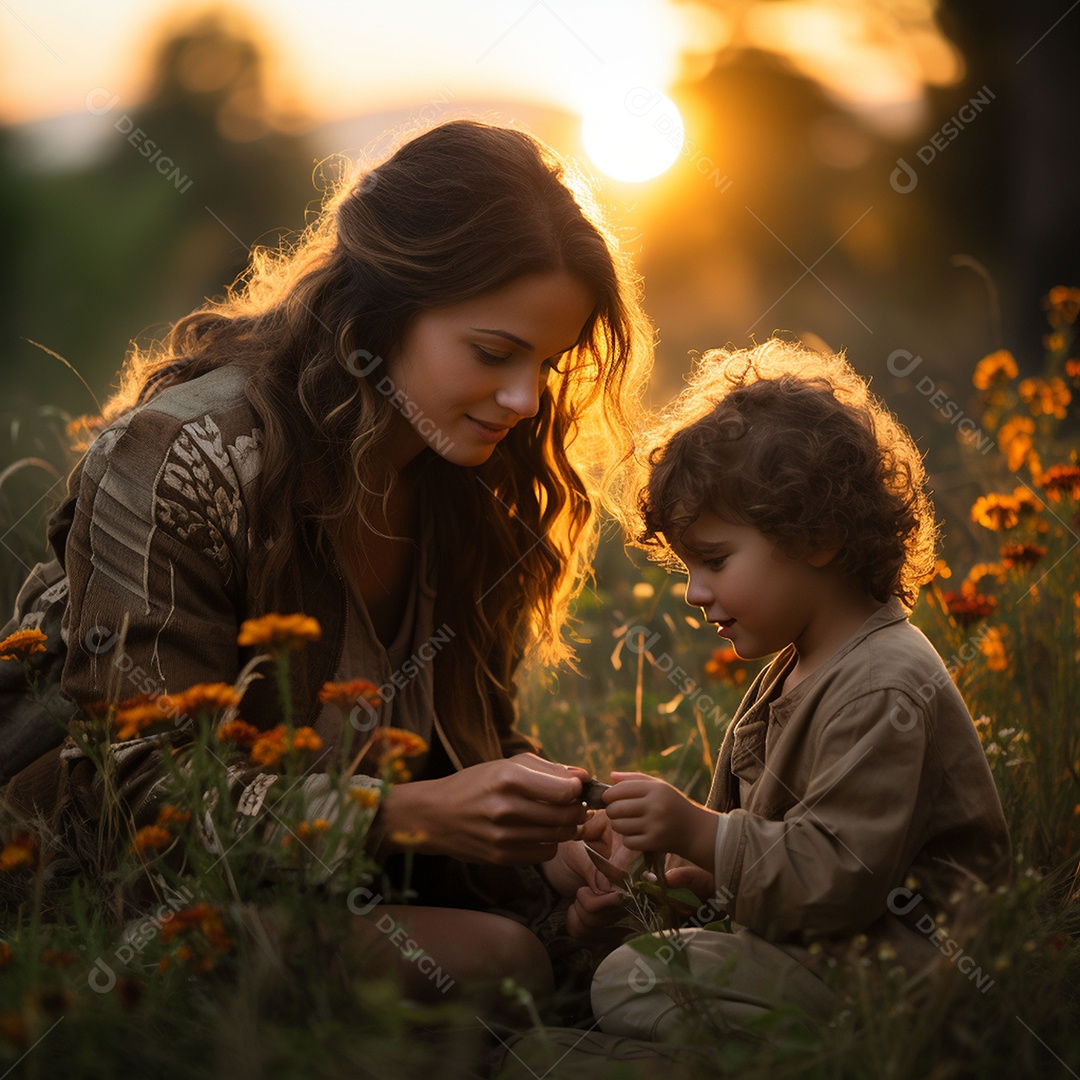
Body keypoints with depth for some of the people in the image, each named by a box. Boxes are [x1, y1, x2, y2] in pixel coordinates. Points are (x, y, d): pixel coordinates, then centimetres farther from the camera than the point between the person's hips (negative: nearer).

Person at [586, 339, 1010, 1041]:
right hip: (807, 934, 11)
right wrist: (682, 877, 6)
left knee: (632, 986, -22)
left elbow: (838, 876, -26)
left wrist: (698, 833, -28)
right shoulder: (795, 670, 13)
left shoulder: (883, 692, -21)